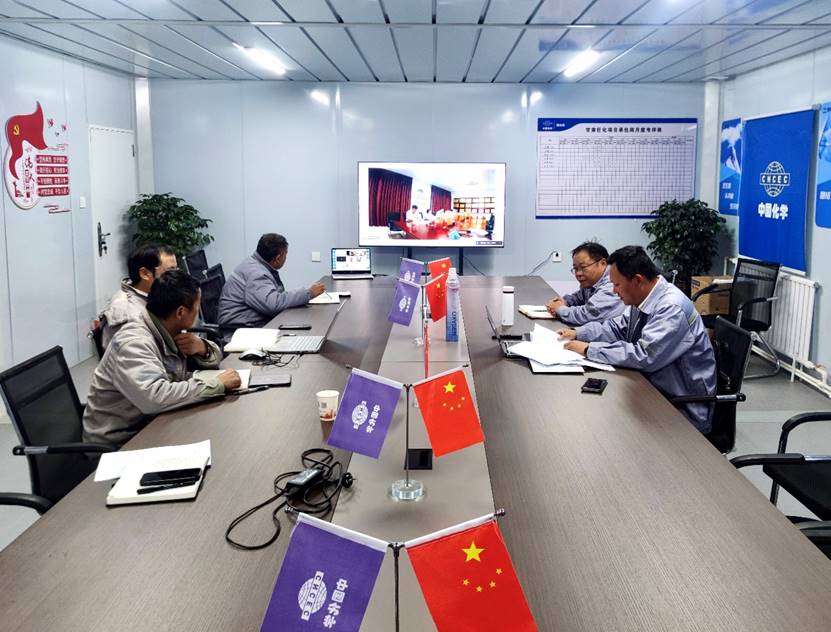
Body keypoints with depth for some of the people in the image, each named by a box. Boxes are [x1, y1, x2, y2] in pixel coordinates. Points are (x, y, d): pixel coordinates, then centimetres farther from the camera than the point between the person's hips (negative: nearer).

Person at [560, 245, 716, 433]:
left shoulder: (672, 308, -25)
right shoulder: (644, 298, 1)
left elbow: (644, 357, -29)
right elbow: (619, 327, 16)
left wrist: (589, 349, -21)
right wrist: (578, 333, 2)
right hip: (653, 386, 8)